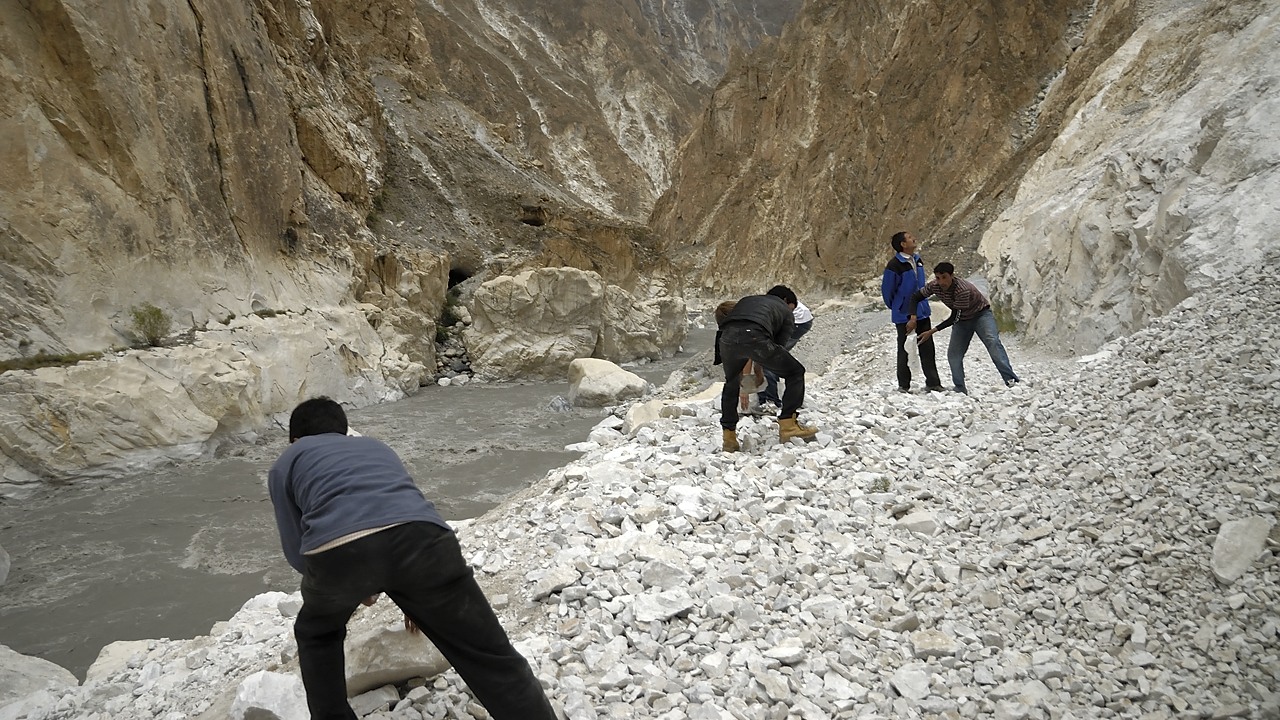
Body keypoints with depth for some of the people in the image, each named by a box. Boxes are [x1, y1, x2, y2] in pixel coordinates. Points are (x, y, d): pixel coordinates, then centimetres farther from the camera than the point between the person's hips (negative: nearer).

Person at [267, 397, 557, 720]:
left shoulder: (285, 464, 34)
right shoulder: (377, 447, 43)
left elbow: (296, 552, 31)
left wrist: (352, 583, 49)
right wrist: (418, 596, 62)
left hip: (336, 550, -1)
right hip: (423, 535, 2)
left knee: (316, 637, 34)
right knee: (492, 658, 10)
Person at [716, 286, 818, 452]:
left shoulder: (746, 300, 42)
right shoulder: (786, 312, 31)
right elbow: (779, 344, 23)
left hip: (726, 338, 4)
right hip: (754, 336, -4)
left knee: (731, 383, 30)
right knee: (795, 372, 17)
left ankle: (729, 438, 27)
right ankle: (788, 424, 8)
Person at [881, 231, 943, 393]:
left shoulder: (917, 260, 6)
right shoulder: (894, 265, -18)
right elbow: (887, 290, -9)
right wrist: (895, 307, 5)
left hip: (922, 311, 7)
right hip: (904, 314, -7)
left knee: (927, 347, 9)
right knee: (905, 349, 3)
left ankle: (933, 382, 17)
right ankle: (904, 385, 14)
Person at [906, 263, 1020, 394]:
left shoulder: (963, 290, -36)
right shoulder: (935, 286, -20)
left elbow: (954, 318, -30)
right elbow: (915, 297, -7)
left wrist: (932, 331, -32)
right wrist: (913, 318, -23)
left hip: (981, 314, -6)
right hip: (962, 319, 6)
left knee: (992, 341, -27)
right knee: (954, 353, -4)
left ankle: (1011, 379, -32)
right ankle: (961, 390, 3)